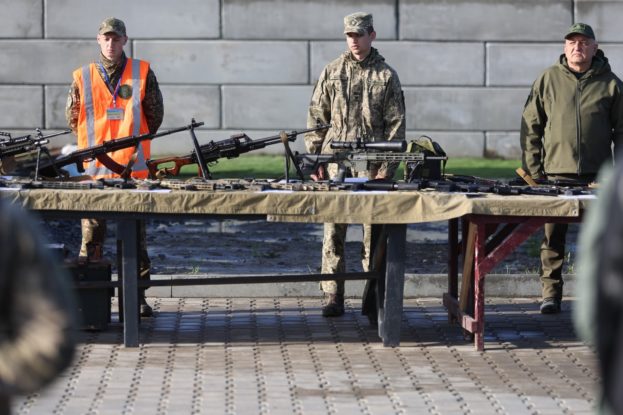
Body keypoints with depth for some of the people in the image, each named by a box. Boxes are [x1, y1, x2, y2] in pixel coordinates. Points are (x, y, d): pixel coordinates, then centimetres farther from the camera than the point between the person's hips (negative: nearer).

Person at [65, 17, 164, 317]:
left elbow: (155, 115, 10)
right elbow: (72, 117, 14)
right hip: (95, 169, 1)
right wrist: (95, 145, 10)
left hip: (133, 168, 0)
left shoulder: (142, 73, 3)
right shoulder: (82, 78, 5)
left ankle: (138, 298, 9)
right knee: (91, 236, 1)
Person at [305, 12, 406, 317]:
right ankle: (333, 298, 2)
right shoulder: (331, 73, 8)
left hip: (371, 165, -1)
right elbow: (316, 118, 8)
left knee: (373, 232, 1)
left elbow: (396, 124, 3)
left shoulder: (386, 76, 4)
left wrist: (387, 167, -5)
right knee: (333, 231, -1)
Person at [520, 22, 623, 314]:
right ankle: (551, 292, 8)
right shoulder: (548, 80, 5)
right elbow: (530, 127, 6)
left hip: (597, 176, 0)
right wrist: (533, 170, 0)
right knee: (553, 237, 1)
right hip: (556, 173, 0)